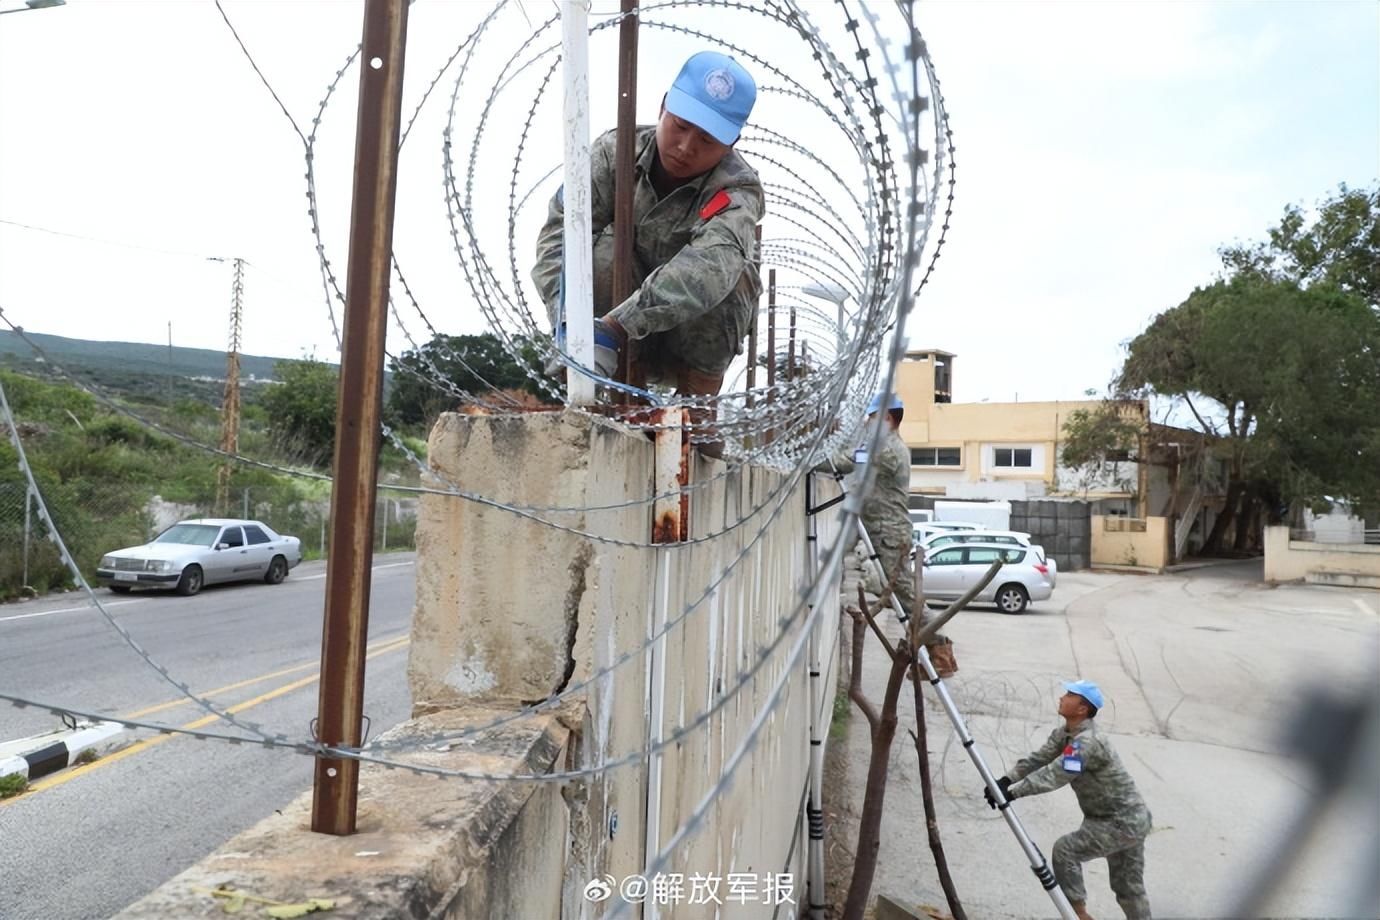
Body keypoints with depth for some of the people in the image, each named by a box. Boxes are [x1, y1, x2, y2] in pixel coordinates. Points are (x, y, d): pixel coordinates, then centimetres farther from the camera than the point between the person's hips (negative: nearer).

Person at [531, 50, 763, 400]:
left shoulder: (737, 191, -24)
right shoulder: (616, 151, -15)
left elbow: (711, 263, -45)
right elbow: (561, 226, -26)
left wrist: (613, 329, -58)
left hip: (697, 337, -1)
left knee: (722, 279, -31)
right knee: (606, 252, -27)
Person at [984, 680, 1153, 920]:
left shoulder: (1089, 742, -27)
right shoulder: (1064, 735, 3)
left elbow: (1053, 776, -33)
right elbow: (1037, 758, -3)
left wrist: (1011, 793, -34)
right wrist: (1005, 781, -18)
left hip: (1123, 822, -10)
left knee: (1065, 849, -12)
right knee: (1129, 887, 16)